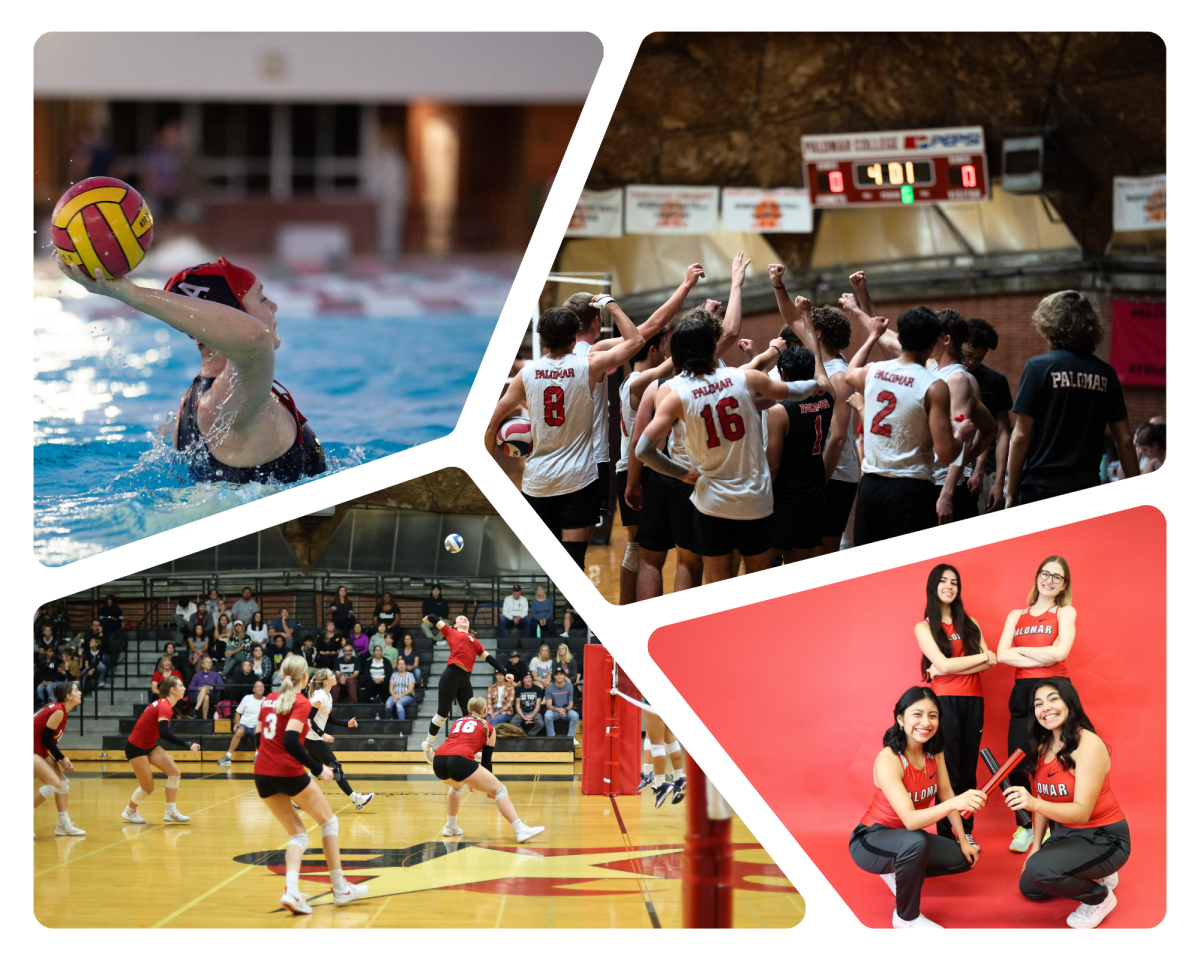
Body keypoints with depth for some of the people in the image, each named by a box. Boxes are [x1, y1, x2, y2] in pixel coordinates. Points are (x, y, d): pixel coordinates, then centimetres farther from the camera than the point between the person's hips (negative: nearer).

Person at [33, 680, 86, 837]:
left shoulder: (60, 710, 10)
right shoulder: (58, 711, -19)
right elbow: (45, 738, -20)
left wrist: (62, 760, 4)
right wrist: (62, 758, -10)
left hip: (40, 751, 10)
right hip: (31, 750, -10)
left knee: (63, 782, 10)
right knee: (53, 782, -18)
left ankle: (64, 825, 17)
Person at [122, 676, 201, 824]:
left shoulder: (166, 705, 5)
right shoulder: (164, 707, -25)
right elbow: (164, 733, -38)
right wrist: (187, 745, -39)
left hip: (149, 746, 9)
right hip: (136, 747, -9)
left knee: (174, 771, -7)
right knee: (148, 787, -3)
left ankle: (170, 812, -2)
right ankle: (129, 811, 24)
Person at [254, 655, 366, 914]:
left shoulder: (270, 699, 11)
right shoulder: (301, 703, -10)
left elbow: (258, 735, 15)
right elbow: (290, 741, -21)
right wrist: (318, 769, -16)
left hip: (263, 775, 6)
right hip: (289, 773, -6)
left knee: (298, 834, 14)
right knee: (329, 821, 15)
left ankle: (291, 889, -11)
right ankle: (340, 888, 16)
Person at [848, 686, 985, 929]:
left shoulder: (933, 752, -9)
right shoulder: (888, 761, -31)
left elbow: (946, 795, 4)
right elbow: (910, 819, -39)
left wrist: (964, 842, 2)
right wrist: (954, 804, -54)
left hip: (904, 837, 8)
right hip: (870, 840, -8)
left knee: (964, 859, 1)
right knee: (916, 842, -38)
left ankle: (898, 871, 21)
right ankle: (906, 917, -15)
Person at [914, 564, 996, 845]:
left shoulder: (969, 624, 15)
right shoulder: (924, 628, 4)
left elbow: (989, 663, 2)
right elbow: (943, 664, -9)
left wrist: (952, 669, -9)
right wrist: (982, 657, -3)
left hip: (973, 701, 4)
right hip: (945, 702, -4)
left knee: (968, 770, 3)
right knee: (948, 771, -7)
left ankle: (966, 832, 6)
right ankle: (946, 836, -5)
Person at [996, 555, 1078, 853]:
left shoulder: (1065, 613, 7)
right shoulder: (1016, 616, 16)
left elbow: (1059, 653, -9)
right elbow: (1002, 654, 1)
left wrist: (1020, 649, 0)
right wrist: (1042, 658, -9)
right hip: (1022, 693, 3)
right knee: (1016, 766, -2)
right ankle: (1024, 827, 11)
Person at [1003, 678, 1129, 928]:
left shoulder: (1088, 744, -25)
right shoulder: (1043, 746, 1)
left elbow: (1082, 812, -31)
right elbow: (1042, 802, 9)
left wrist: (1035, 803, -46)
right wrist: (1036, 848, 5)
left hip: (1102, 838, -9)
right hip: (1063, 833, 9)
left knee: (1039, 870, -30)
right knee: (1029, 888, 15)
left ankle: (1099, 897, -4)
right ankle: (1093, 875, 27)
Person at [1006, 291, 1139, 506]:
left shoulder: (1038, 367, -4)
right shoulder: (1106, 373, 7)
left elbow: (1020, 437, -5)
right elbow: (1125, 441, 8)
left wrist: (1011, 493, 2)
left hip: (1041, 488, -4)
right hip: (1089, 488, 4)